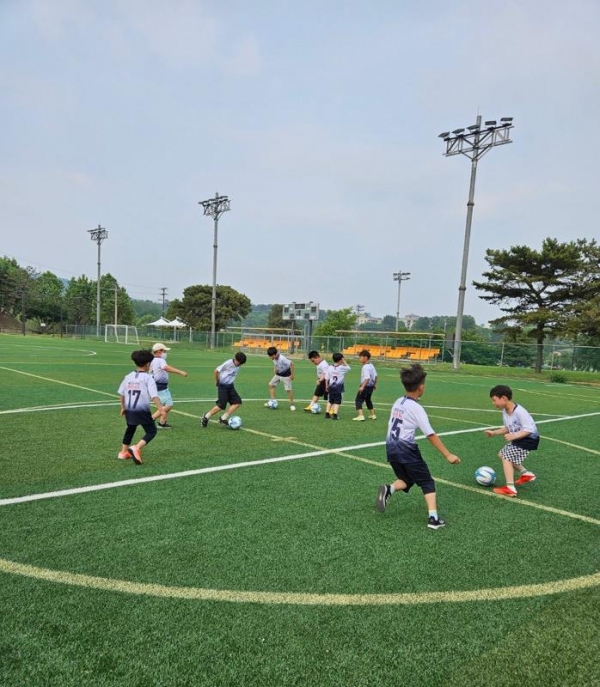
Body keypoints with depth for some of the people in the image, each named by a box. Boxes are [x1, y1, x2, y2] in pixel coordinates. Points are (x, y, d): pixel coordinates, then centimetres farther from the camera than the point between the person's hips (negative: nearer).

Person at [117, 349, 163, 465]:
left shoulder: (128, 377, 6)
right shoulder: (148, 378, -11)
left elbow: (121, 394, 12)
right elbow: (154, 396, -20)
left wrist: (123, 407, 25)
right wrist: (161, 409, -20)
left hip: (129, 410, 6)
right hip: (142, 411, -6)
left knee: (130, 430, 27)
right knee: (151, 431, 5)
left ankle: (123, 452, 36)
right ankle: (136, 448, -14)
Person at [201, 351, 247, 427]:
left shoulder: (238, 366, 2)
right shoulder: (228, 363, -19)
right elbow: (216, 371, -13)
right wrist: (217, 382, -3)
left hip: (230, 386, 7)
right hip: (222, 386, -7)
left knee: (238, 402, -7)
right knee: (221, 405, -11)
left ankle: (223, 418, 0)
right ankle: (205, 417, 8)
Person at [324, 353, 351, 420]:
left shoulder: (330, 368, -1)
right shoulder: (342, 368, -10)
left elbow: (327, 378, 2)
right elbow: (349, 368, 9)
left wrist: (327, 386, 14)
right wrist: (344, 361, 5)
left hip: (331, 387, 4)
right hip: (339, 387, -3)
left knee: (330, 401, 16)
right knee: (337, 402, 2)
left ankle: (327, 414, 16)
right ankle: (334, 415, -4)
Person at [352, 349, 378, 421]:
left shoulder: (365, 367, -21)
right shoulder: (371, 365, 6)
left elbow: (367, 378, -29)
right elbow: (375, 376, 12)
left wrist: (362, 387, -31)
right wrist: (375, 384, 23)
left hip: (366, 386, -9)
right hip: (371, 386, 9)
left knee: (358, 400, -4)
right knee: (368, 400, 26)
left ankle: (361, 416, -16)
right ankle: (372, 415, 36)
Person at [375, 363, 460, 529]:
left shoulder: (398, 402, 9)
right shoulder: (416, 408, -12)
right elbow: (431, 435, -13)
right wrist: (448, 455, -9)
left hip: (391, 448, 6)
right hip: (406, 449, -6)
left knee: (406, 480, 21)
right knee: (427, 482, 7)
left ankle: (389, 489, -7)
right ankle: (433, 518, -2)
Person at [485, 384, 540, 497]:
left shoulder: (519, 412, -31)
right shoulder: (505, 411, -2)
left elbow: (529, 429, -30)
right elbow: (507, 428, 9)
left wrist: (514, 436, -36)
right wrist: (494, 433, -1)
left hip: (529, 439, -10)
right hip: (518, 439, 10)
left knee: (506, 457, -15)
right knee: (502, 454, 18)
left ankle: (510, 488, -17)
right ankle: (526, 474, 29)